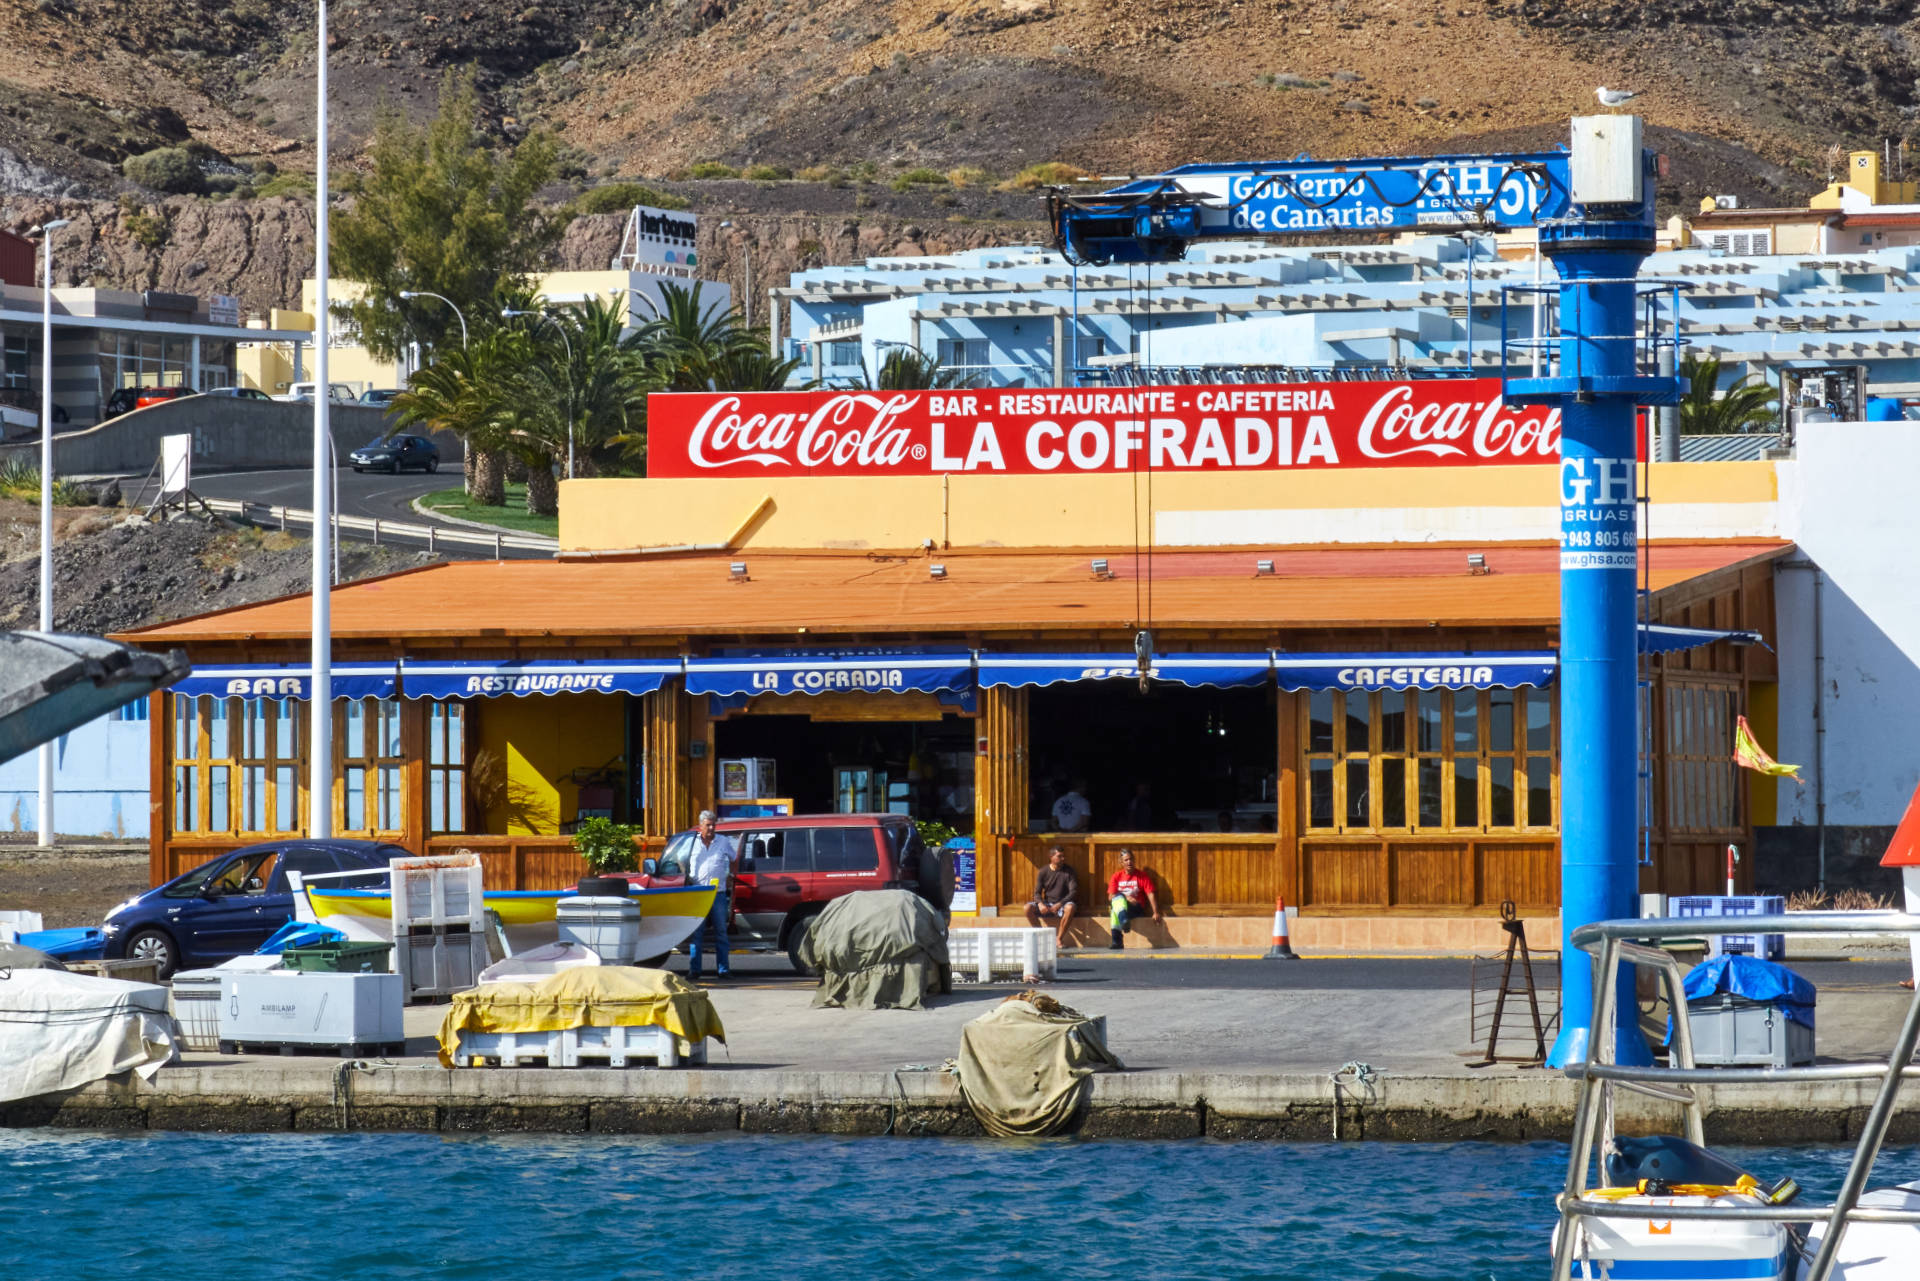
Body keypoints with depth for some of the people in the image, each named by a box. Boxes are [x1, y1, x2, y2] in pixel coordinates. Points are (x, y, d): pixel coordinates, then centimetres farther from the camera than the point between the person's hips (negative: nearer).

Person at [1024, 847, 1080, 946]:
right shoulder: (1044, 872, 2)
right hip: (1047, 905, 2)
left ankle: (1059, 938, -24)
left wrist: (1059, 904, -23)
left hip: (1062, 905, -2)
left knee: (1070, 907, -37)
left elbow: (1073, 892, -9)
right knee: (1028, 908, -25)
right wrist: (1040, 904, -22)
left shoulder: (1068, 871, -2)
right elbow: (1037, 893, 1)